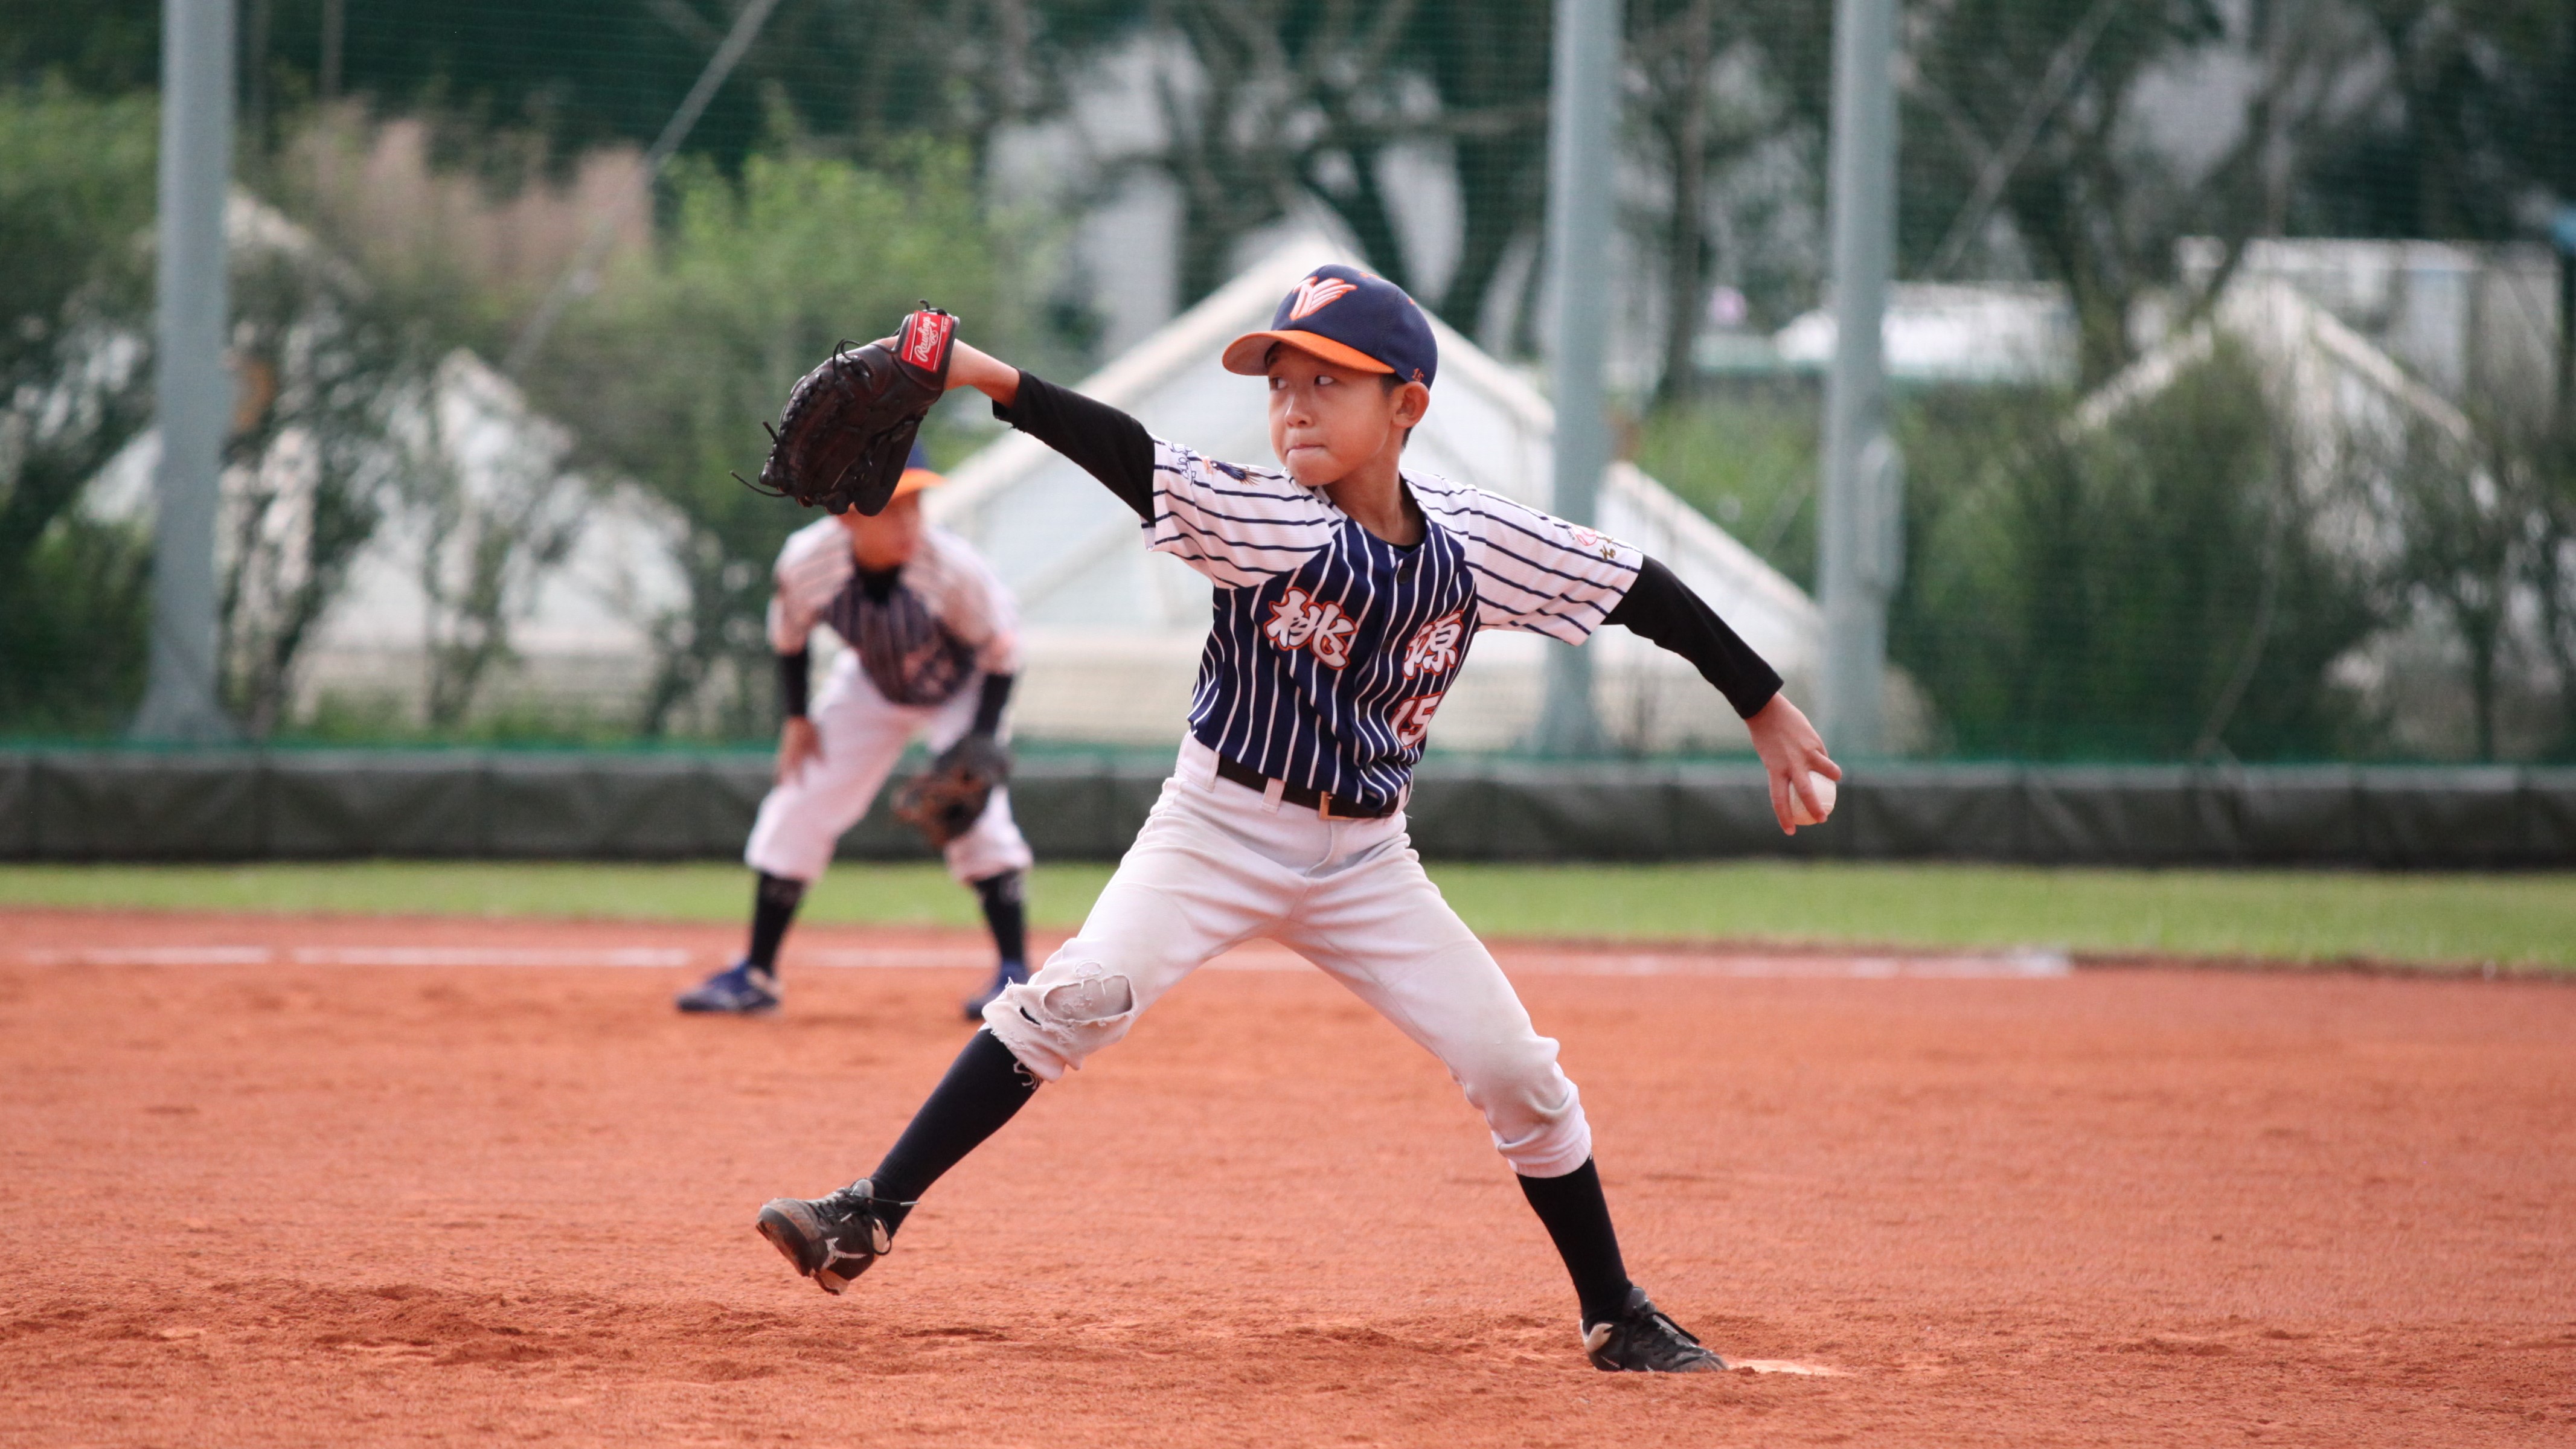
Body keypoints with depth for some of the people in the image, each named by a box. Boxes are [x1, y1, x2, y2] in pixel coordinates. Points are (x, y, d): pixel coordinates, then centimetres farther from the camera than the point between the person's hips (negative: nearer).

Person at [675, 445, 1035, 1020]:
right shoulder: (807, 561, -30)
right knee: (798, 811, 1)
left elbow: (1001, 650, -21)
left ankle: (1015, 973, -8)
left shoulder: (951, 568, -37)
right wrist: (795, 718, -7)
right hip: (870, 689, 3)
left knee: (978, 818, -20)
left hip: (961, 692, -3)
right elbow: (788, 632, -6)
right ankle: (755, 977, 12)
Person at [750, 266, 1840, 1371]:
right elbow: (1135, 459, -31)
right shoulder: (1265, 520, -17)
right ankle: (872, 1215, -22)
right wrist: (995, 381, -46)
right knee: (1074, 1000, -24)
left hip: (1364, 860, 3)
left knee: (1514, 1068, 1)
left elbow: (1643, 594, 2)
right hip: (1217, 833, -3)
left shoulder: (1476, 542, -8)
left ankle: (1616, 1319, 19)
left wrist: (1767, 711, 5)